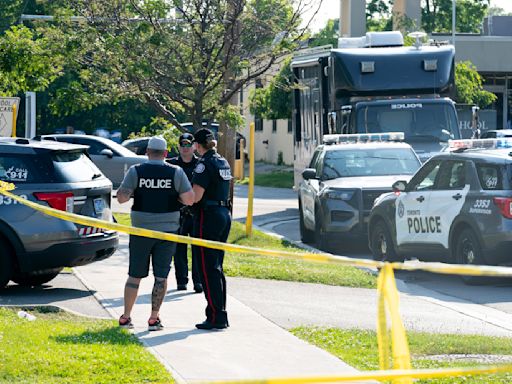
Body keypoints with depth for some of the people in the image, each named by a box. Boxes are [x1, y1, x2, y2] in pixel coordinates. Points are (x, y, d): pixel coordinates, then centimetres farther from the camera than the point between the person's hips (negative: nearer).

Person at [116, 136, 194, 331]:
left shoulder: (135, 171, -5)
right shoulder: (176, 172, -4)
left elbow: (121, 198, -6)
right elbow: (189, 199, -7)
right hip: (167, 232, 0)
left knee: (134, 275, 10)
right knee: (161, 276, 5)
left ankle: (126, 317, 11)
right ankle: (154, 319, 3)